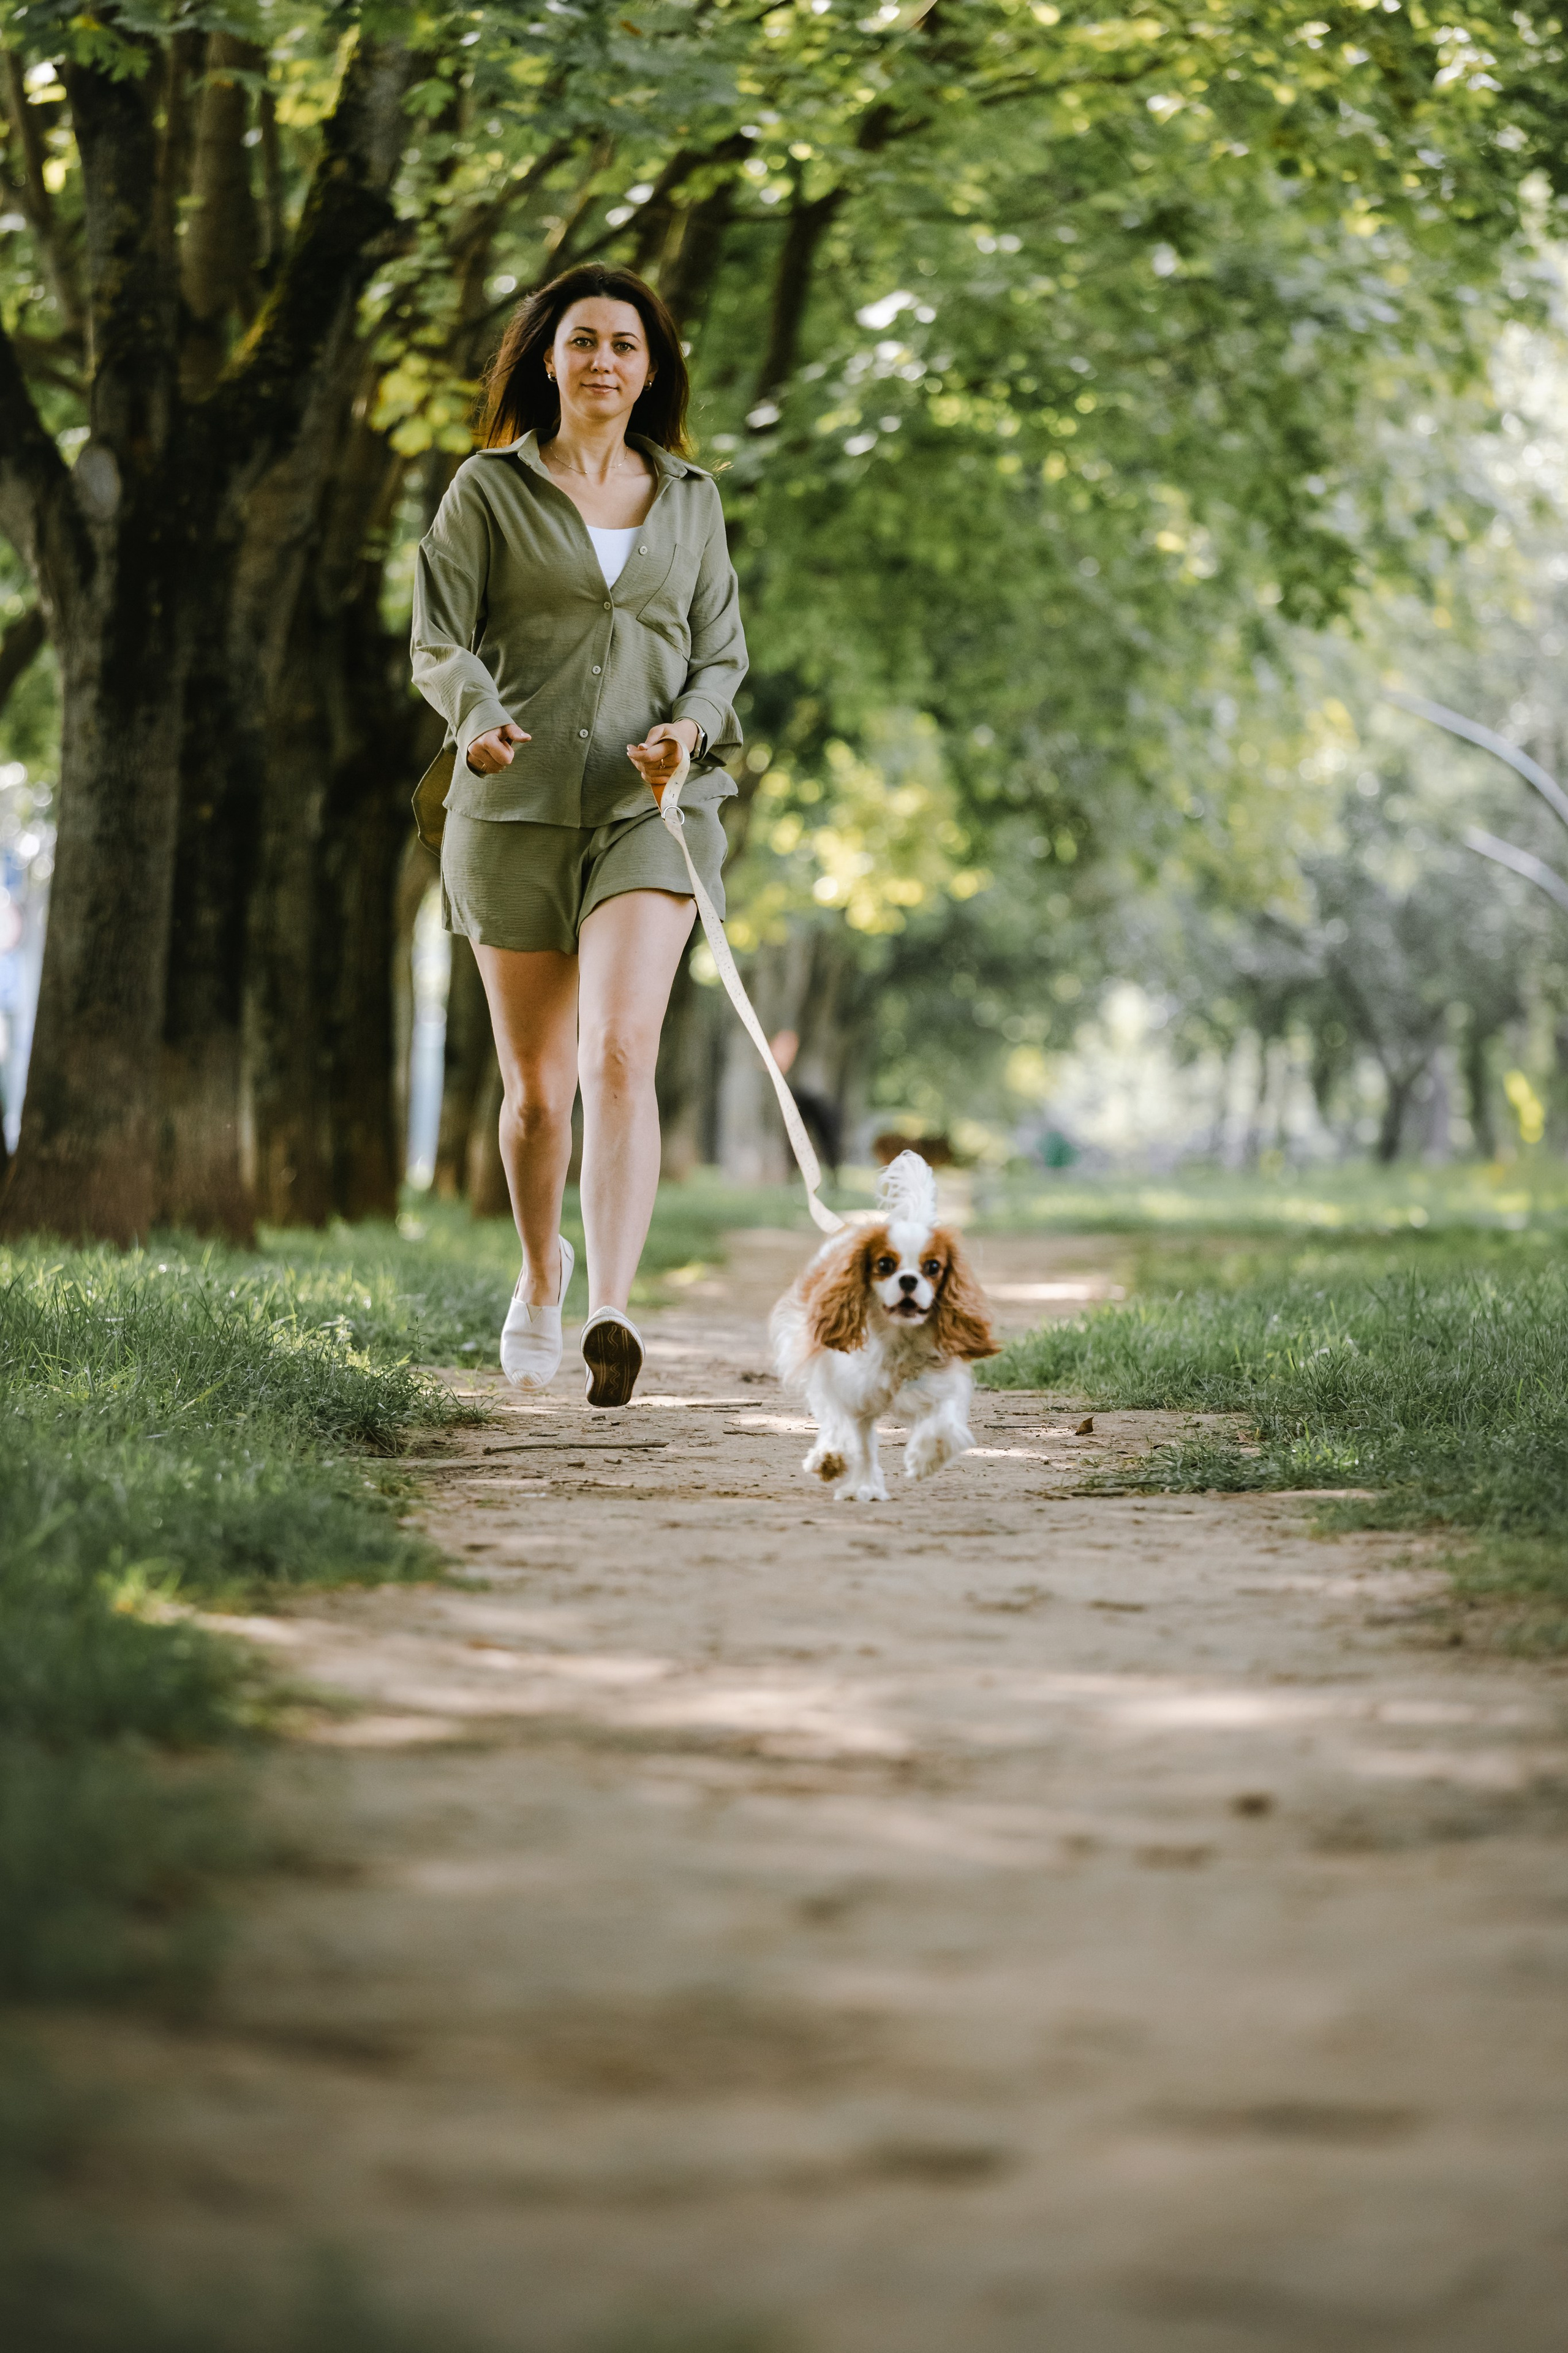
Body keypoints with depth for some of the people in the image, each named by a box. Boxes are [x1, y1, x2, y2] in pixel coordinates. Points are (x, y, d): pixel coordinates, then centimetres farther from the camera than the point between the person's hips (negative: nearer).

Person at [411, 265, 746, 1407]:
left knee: (620, 1052, -21)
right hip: (519, 804, 0)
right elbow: (439, 641, 0)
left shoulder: (691, 496, 12)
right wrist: (477, 715, -22)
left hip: (650, 808, 0)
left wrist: (692, 728, -8)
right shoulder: (490, 487, 5)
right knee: (536, 1087, 8)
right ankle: (541, 1272, 37)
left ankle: (611, 1312, -30)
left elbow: (722, 653, 14)